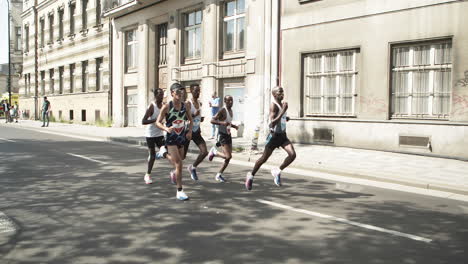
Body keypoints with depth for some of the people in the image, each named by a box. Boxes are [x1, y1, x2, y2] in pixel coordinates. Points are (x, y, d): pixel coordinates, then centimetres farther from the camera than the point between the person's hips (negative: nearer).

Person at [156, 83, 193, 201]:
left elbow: (190, 120, 13)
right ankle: (179, 191, -7)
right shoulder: (166, 107, -12)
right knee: (179, 164, -14)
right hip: (171, 139, -5)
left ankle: (175, 174, 54)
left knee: (178, 162, 19)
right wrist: (166, 128, -29)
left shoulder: (185, 105, 1)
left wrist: (189, 131, -4)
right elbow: (158, 122, -10)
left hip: (182, 138, 5)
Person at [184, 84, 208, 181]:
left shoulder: (200, 103, 8)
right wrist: (193, 115, -29)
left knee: (204, 152, -9)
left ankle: (193, 167, 14)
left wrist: (200, 119, 6)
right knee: (183, 155, 3)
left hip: (196, 132, 6)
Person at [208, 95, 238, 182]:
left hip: (228, 135, 9)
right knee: (228, 156, -17)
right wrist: (222, 123, -35)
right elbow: (212, 120, -24)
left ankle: (219, 175, 16)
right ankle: (214, 151, 9)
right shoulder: (222, 111, -15)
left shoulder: (231, 111, 12)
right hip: (222, 135, -8)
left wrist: (233, 126, 12)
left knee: (228, 157, 6)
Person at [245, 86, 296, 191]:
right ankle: (251, 175, 26)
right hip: (274, 135, -7)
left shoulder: (282, 104, 11)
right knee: (264, 158, 6)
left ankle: (277, 171, 5)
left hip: (283, 135, 7)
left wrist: (285, 118, 11)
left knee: (293, 155, -13)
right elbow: (272, 123, -26)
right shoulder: (273, 105, -15)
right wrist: (283, 111, -28)